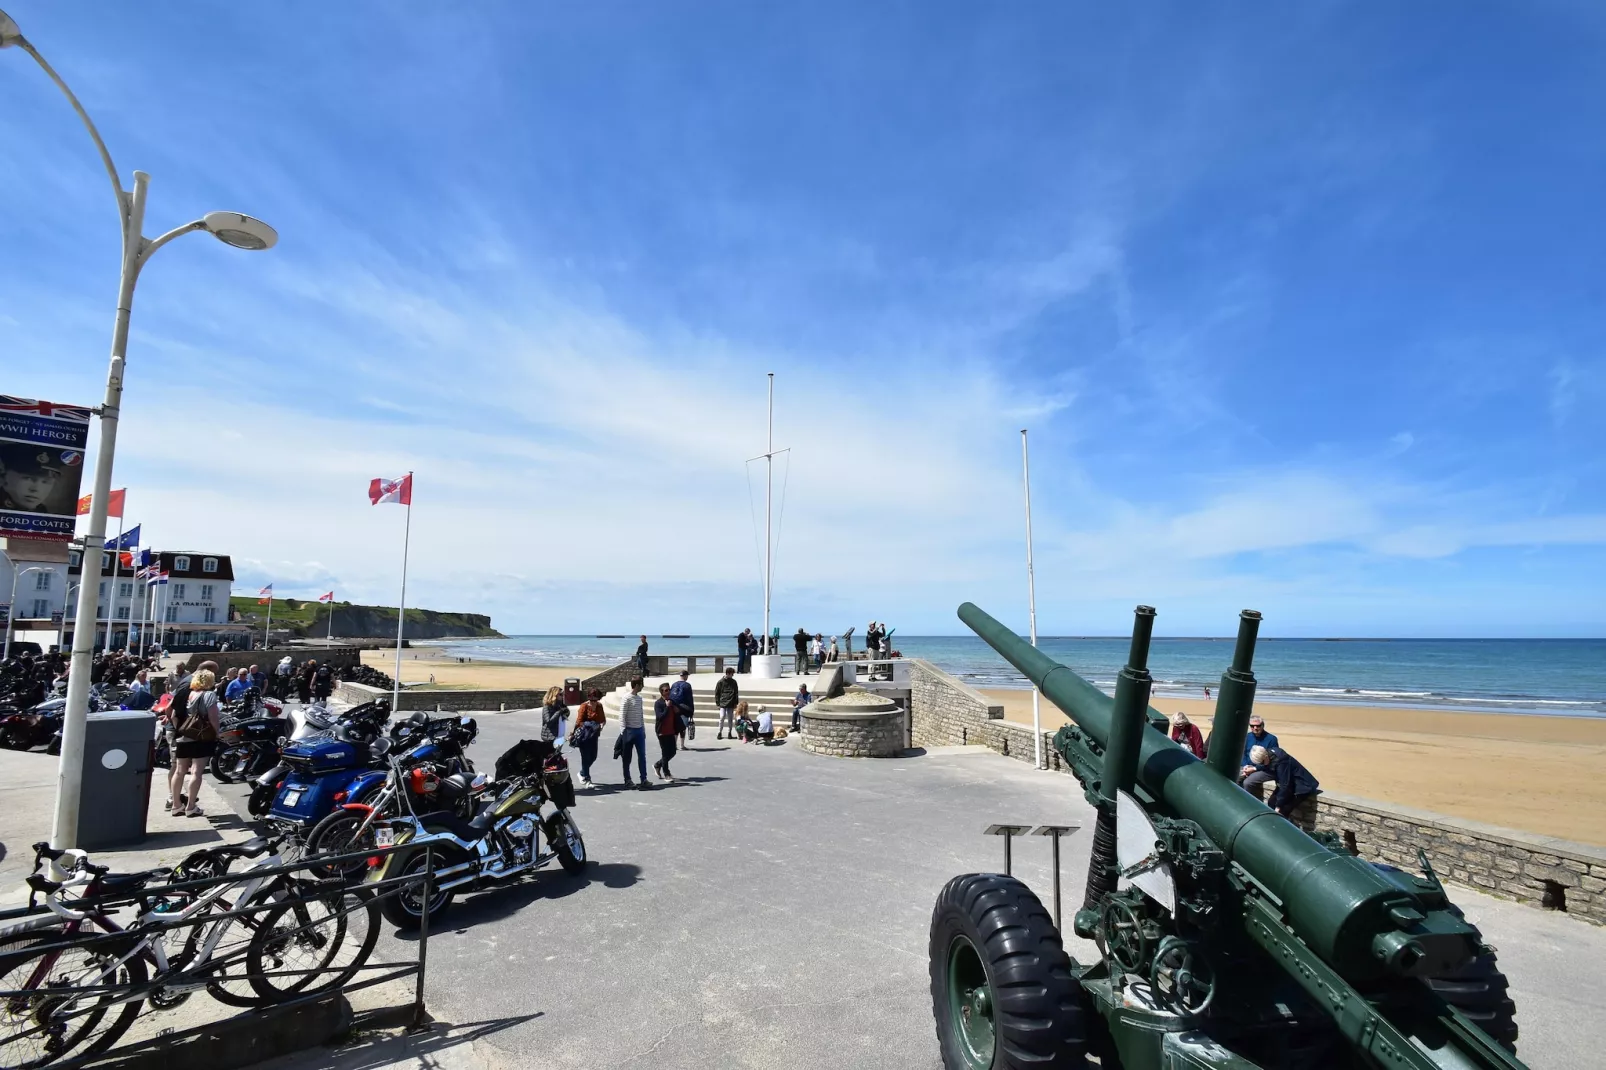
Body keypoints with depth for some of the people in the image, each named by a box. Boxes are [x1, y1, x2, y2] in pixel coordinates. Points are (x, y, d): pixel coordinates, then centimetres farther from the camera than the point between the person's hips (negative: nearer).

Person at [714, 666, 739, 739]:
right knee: (722, 718, -8)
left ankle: (730, 733, 15)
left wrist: (735, 703, 6)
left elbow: (736, 693, 11)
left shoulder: (733, 682, 6)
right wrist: (718, 703, -3)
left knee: (730, 719, 6)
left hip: (731, 704, 3)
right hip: (723, 703, -3)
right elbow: (717, 693, 1)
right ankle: (720, 733, 4)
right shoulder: (721, 682, -2)